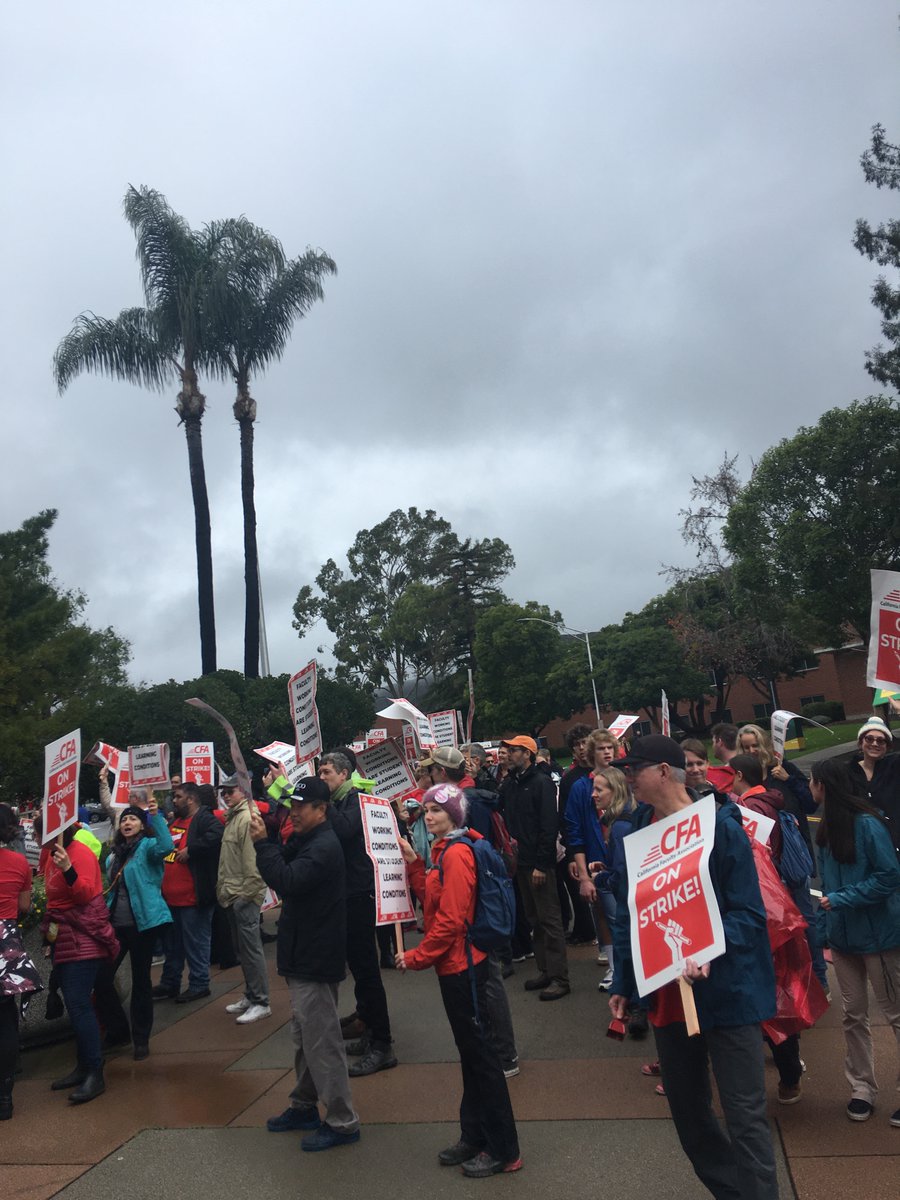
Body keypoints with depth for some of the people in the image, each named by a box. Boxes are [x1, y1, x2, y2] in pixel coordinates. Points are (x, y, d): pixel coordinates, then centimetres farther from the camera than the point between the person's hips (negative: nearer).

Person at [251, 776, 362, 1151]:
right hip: (303, 955, 10)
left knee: (321, 1041, -2)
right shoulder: (303, 841, 11)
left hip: (315, 961, -10)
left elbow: (287, 881, -31)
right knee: (305, 1037, 22)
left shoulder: (324, 846, -21)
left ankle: (342, 1121, 9)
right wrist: (266, 842, -4)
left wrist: (263, 843, -25)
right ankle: (304, 1106, 36)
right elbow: (283, 874, 10)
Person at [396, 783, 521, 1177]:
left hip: (461, 964, -10)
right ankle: (474, 1137, 32)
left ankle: (504, 1150, 14)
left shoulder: (457, 853, -20)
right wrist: (413, 862, 4)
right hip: (454, 964, 10)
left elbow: (451, 919, -22)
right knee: (470, 1049, 18)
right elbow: (431, 900, 12)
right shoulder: (445, 849, 10)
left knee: (479, 1052, 1)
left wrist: (416, 957, -13)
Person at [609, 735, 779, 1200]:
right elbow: (627, 914, 10)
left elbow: (748, 913, -14)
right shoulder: (637, 831, 2)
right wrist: (623, 983, 12)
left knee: (744, 1116, 0)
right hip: (667, 994, 6)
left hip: (727, 992, -6)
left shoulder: (720, 827, -15)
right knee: (687, 1110, 18)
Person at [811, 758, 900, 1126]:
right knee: (853, 1015, 12)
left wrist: (841, 899, -20)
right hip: (844, 936, 7)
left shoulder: (866, 824, -17)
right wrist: (824, 931, 6)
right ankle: (862, 1090, 24)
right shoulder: (826, 830, 6)